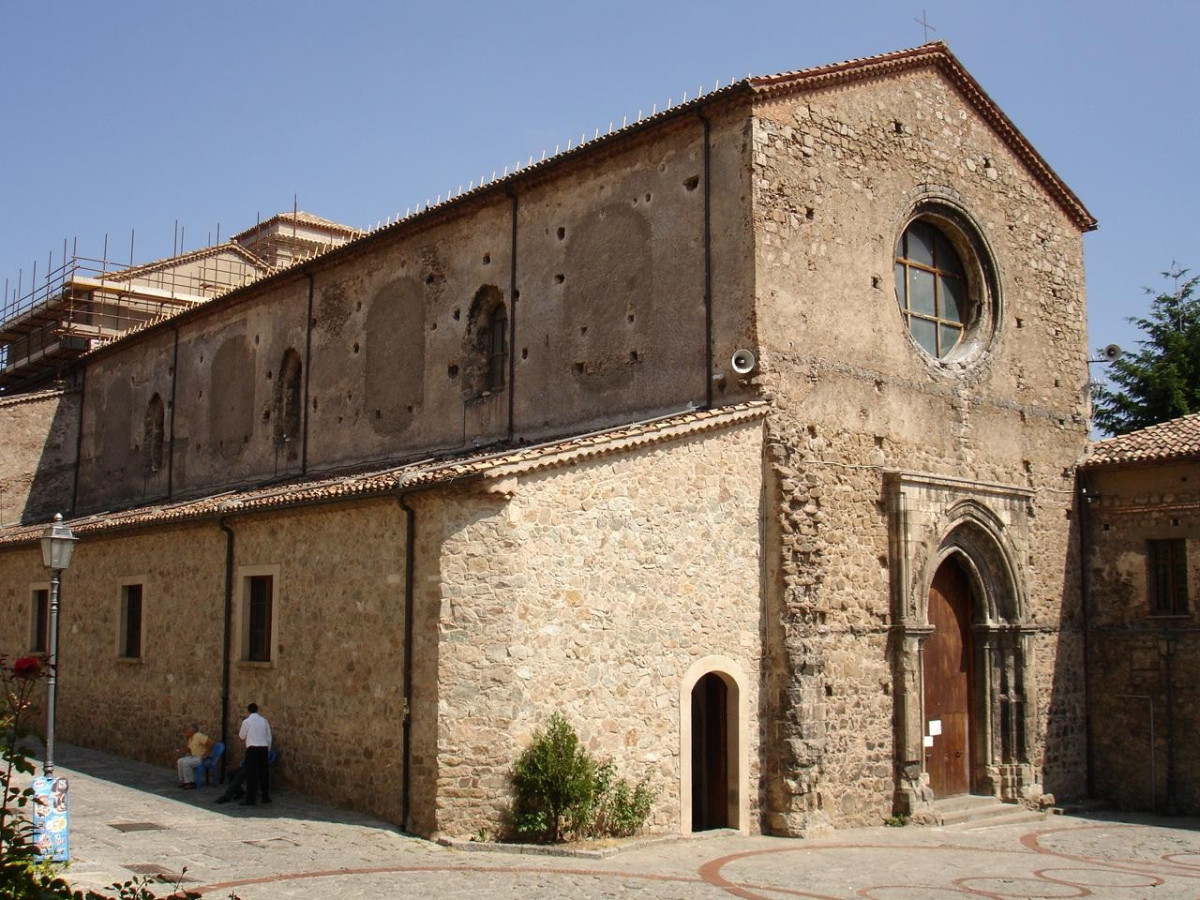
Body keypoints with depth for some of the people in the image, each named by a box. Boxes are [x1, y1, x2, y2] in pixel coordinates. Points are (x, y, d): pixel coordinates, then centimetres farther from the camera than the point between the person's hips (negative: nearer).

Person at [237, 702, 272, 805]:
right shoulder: (264, 721, 6)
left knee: (251, 774, -3)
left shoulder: (246, 721, -5)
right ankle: (266, 797, 19)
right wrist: (268, 750, 19)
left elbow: (242, 736, 6)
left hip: (252, 749, -4)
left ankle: (250, 799, -5)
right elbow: (269, 737, 10)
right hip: (264, 748, 4)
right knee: (264, 773, 12)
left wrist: (239, 731, 26)